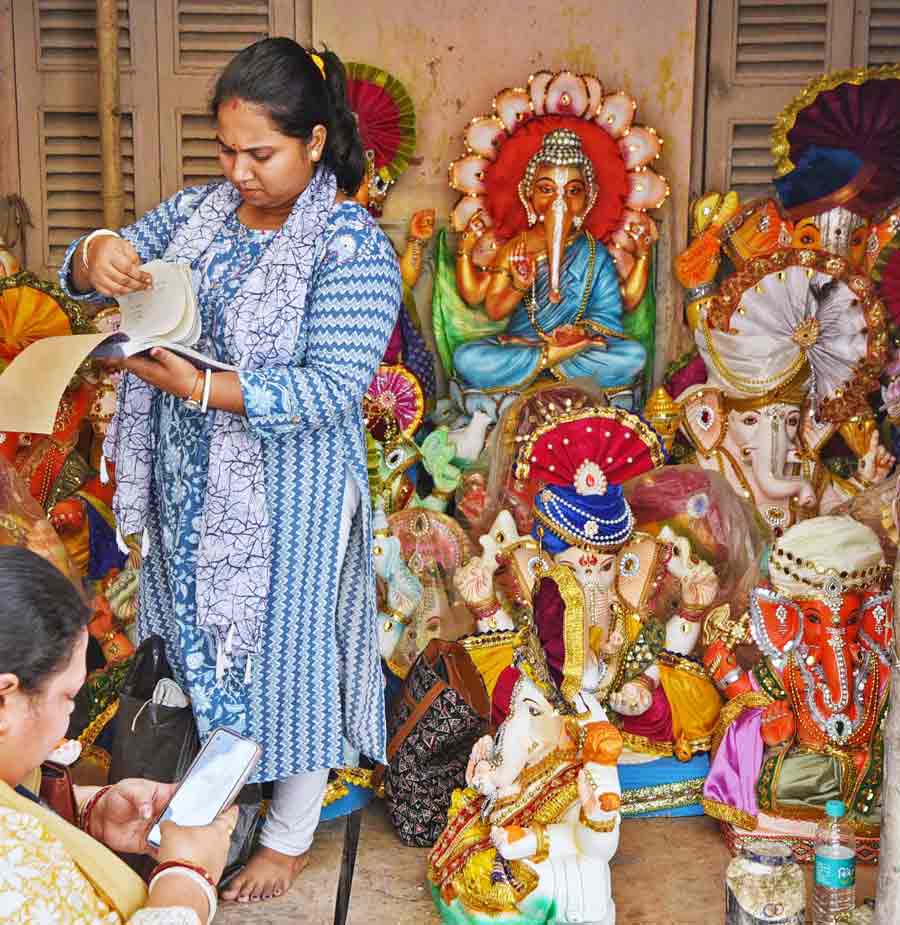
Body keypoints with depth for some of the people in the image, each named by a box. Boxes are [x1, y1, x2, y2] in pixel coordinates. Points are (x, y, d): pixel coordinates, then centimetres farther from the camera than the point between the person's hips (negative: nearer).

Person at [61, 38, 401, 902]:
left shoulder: (352, 246, -16)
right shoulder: (197, 210, 3)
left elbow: (334, 386, -23)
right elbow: (83, 276, 4)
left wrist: (202, 388, -30)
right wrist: (100, 254, -22)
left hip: (288, 497, -6)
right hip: (191, 488, 6)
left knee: (284, 650, 8)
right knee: (199, 639, 20)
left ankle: (289, 838, 31)